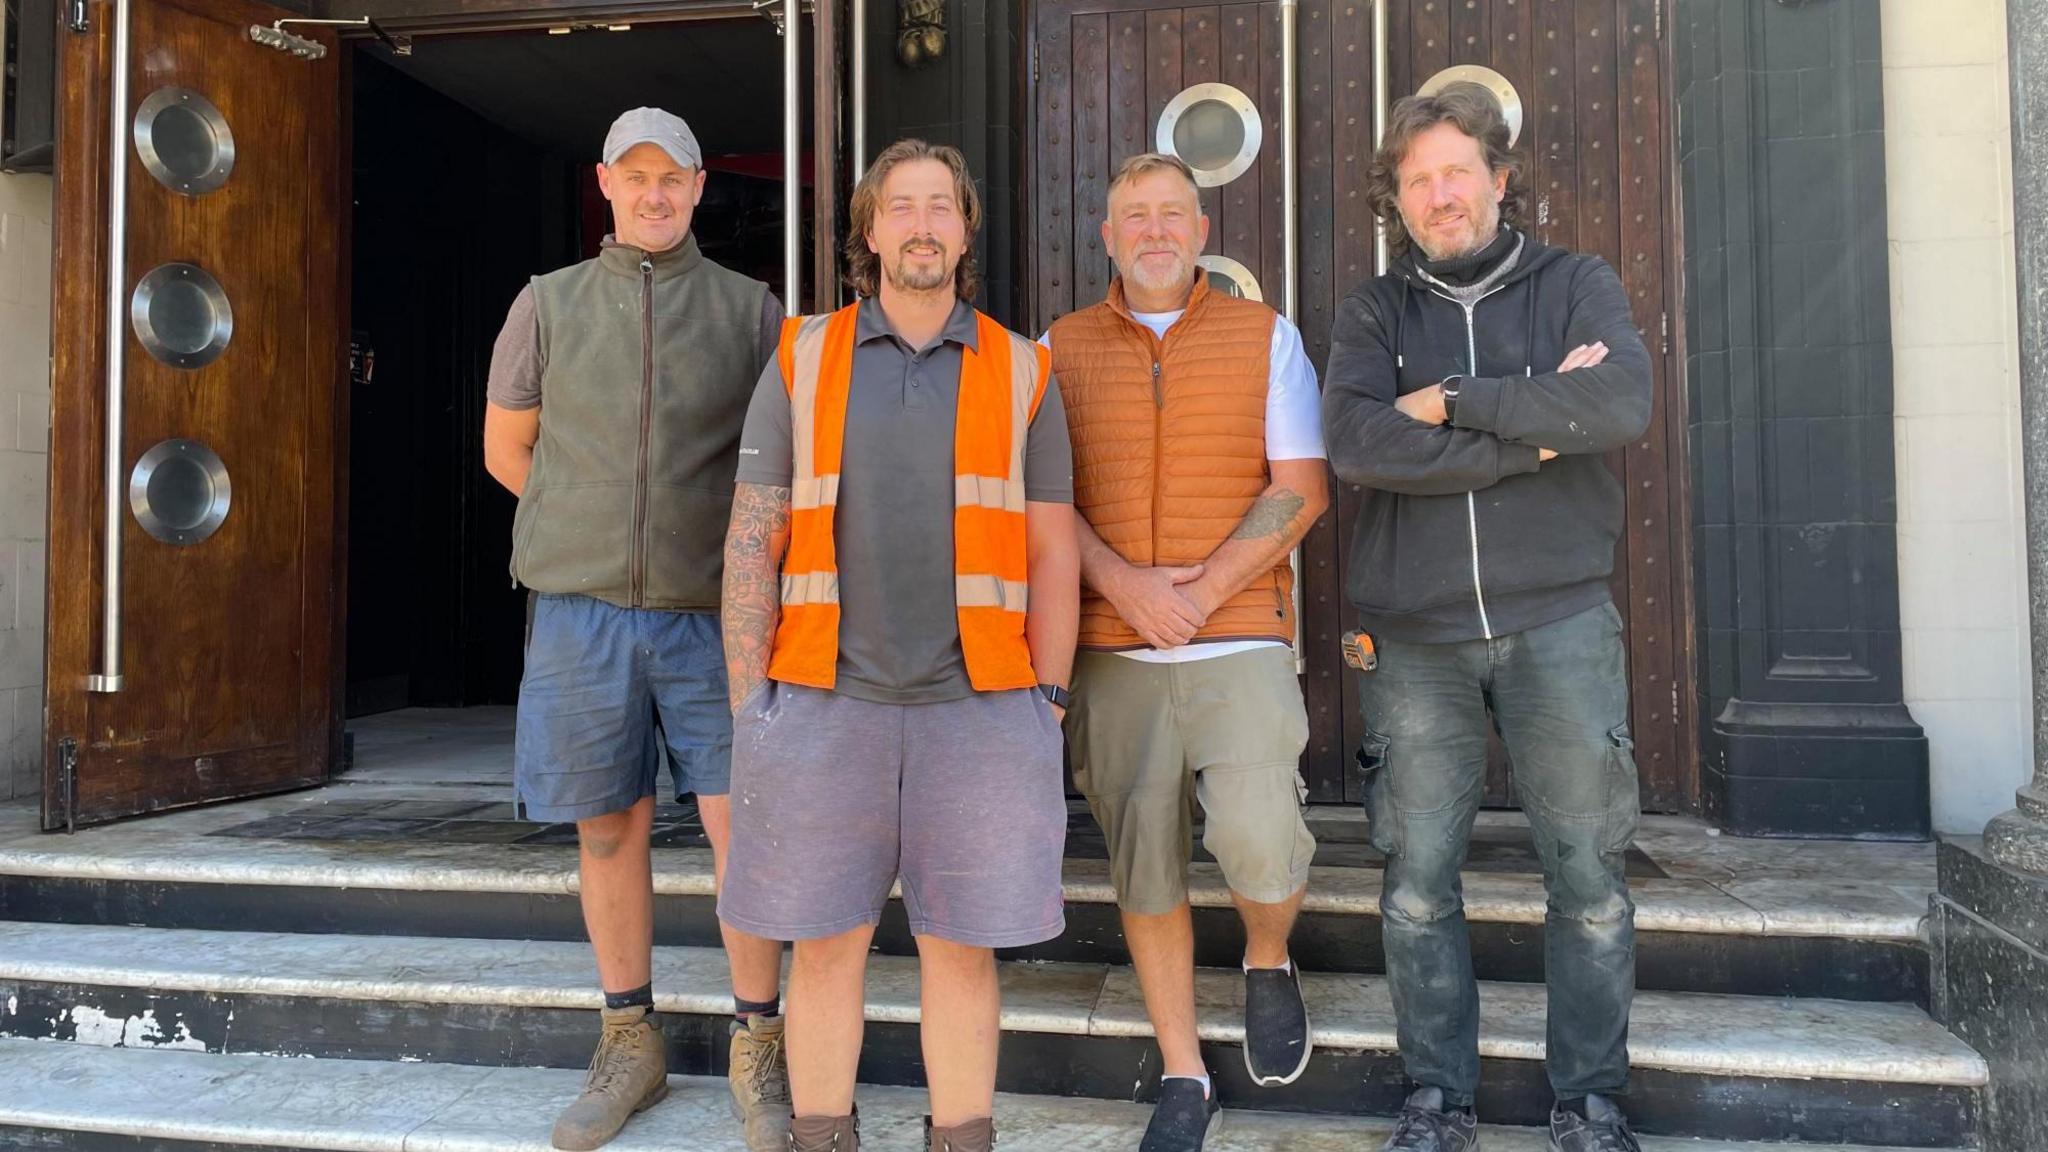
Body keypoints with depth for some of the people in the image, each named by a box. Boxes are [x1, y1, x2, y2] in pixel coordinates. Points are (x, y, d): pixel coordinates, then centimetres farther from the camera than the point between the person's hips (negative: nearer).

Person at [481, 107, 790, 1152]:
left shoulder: (751, 309, 6)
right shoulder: (548, 304, 8)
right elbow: (506, 450, 15)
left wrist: (730, 540, 3)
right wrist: (596, 528, 10)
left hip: (714, 611, -1)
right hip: (583, 611, 1)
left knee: (744, 829, -4)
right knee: (609, 830, 9)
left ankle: (757, 1054, 12)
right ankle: (630, 1047, 24)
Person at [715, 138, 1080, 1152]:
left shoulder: (1021, 373, 6)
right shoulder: (801, 361, 6)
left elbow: (1053, 554, 6)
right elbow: (752, 541, 4)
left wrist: (1044, 710, 2)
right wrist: (746, 708, -1)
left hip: (976, 705, 0)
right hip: (826, 700, 0)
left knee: (960, 944, 6)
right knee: (825, 941, 7)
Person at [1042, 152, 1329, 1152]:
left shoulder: (1267, 337, 8)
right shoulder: (1060, 349, 11)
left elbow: (1301, 488, 0)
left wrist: (1200, 594, -11)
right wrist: (1125, 582, -13)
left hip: (1239, 638, -1)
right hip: (1111, 651, 2)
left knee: (1257, 837, -18)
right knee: (1143, 864, 5)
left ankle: (1268, 962, 17)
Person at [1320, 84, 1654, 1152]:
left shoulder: (1577, 285, 6)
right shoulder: (1374, 312, 7)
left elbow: (1623, 403, -15)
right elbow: (1355, 442, -13)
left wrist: (1457, 400, -12)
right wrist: (1535, 428, -12)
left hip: (1558, 622, 0)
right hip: (1415, 634, 1)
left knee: (1589, 874, 5)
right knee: (1418, 880, 6)